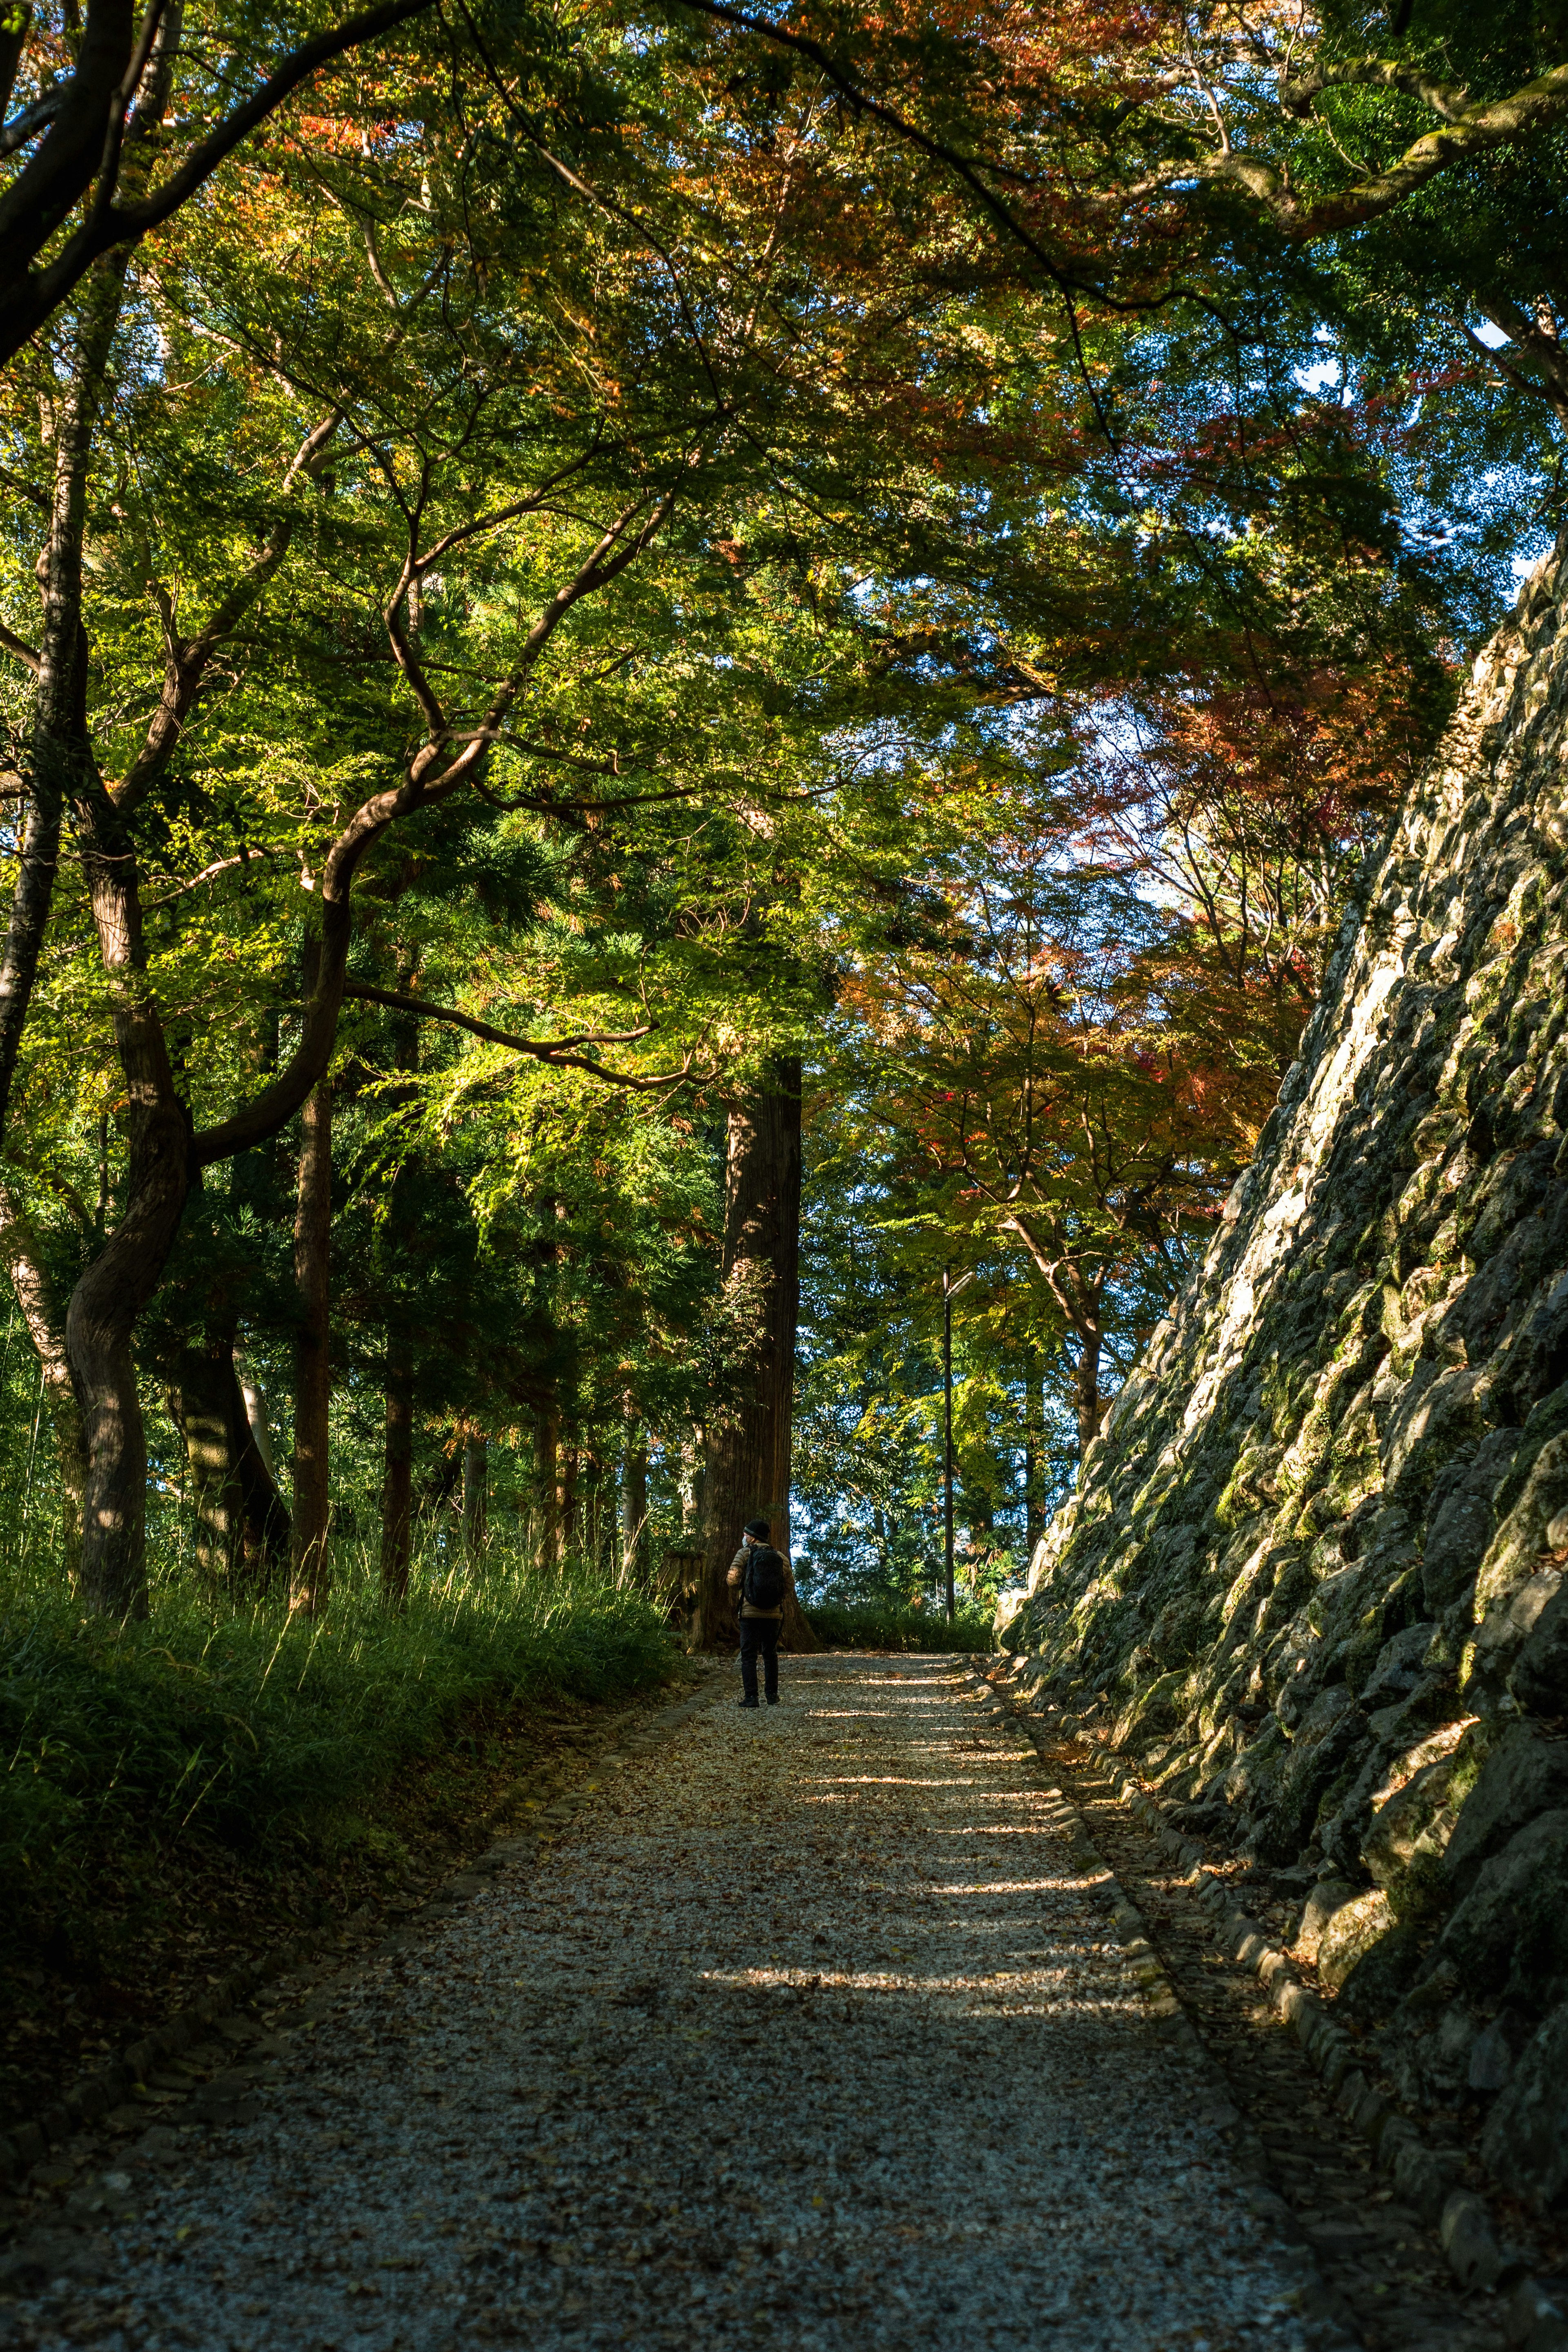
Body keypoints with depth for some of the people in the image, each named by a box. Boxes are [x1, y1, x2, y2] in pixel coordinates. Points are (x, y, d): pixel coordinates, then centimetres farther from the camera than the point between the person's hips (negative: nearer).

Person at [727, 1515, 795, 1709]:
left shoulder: (745, 1553, -2)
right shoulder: (780, 1557, 8)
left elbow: (733, 1580, -10)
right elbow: (790, 1585, 6)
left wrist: (739, 1595, 9)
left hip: (750, 1613, -4)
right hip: (774, 1613, 4)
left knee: (749, 1655, 0)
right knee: (770, 1653, 16)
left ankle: (750, 1697, -6)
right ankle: (772, 1695, 18)